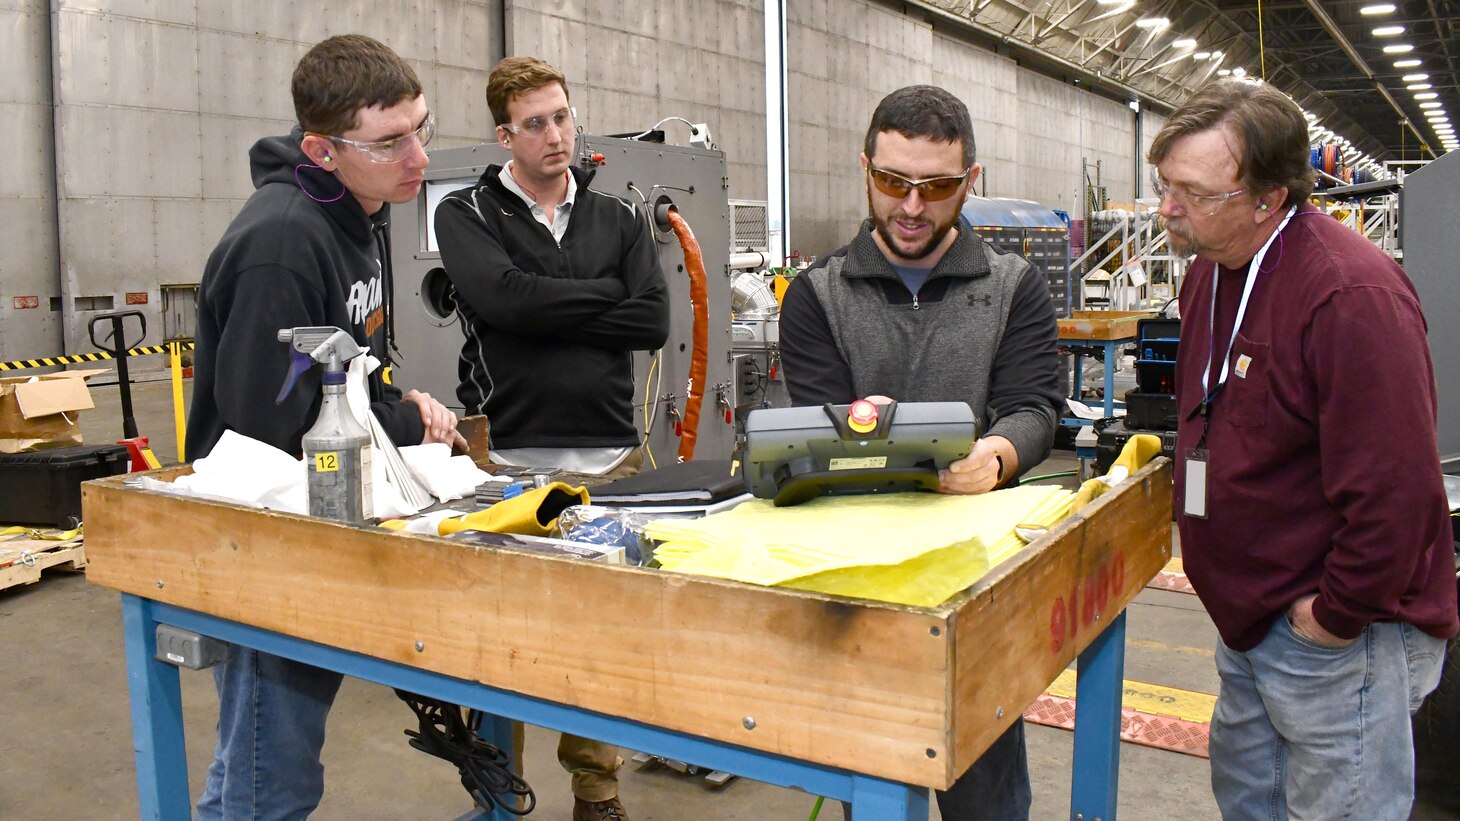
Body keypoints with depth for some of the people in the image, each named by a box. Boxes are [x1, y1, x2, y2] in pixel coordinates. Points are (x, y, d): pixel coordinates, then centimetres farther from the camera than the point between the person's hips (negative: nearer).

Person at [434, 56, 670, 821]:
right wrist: (600, 294, -6)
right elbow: (501, 297, -16)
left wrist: (544, 313, -7)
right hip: (505, 457, -2)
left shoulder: (620, 219, 13)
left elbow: (651, 322, -2)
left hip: (611, 457, 3)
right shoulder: (466, 214, 4)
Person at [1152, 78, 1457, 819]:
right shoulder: (1210, 273, 6)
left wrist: (1337, 615, -18)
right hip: (1252, 621, 9)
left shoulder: (1352, 294, -25)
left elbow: (1394, 488, -26)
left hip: (1340, 636, -9)